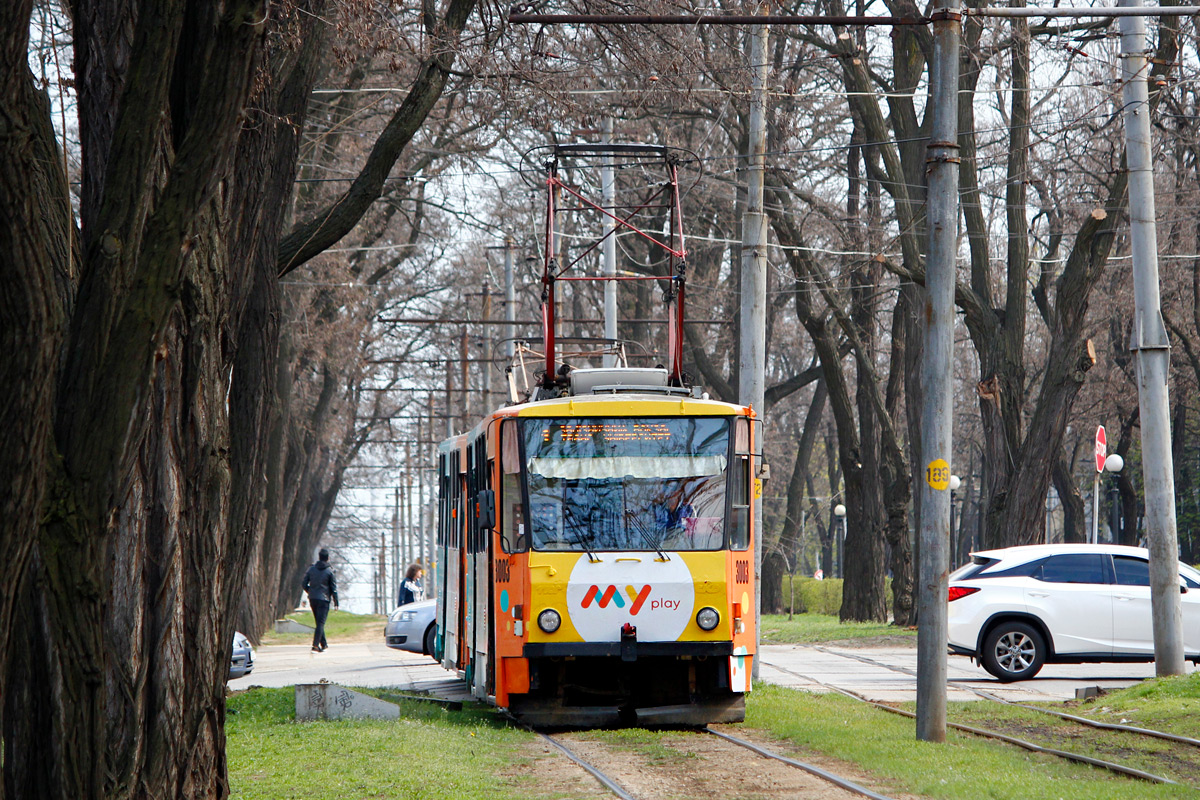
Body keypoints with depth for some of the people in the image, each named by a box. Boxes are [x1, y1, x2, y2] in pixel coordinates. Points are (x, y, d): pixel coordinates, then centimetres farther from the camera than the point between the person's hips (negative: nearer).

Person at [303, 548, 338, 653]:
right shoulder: (329, 571, -6)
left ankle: (324, 644, 24)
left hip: (312, 599, 4)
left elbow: (305, 585, 6)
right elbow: (334, 588, -5)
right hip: (324, 599, -4)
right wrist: (336, 601, 4)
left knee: (319, 622, 17)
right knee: (321, 623, -5)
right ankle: (315, 645, -16)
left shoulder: (311, 569, 4)